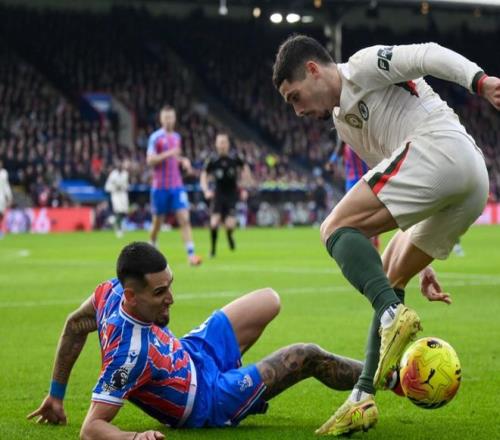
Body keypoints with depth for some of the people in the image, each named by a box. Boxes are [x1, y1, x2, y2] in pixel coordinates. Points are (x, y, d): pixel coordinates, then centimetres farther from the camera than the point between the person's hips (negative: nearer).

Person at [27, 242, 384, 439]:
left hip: (192, 353, 7)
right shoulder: (130, 352, -43)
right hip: (207, 402, -7)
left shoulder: (113, 291, -22)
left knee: (270, 301, 20)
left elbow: (75, 324, -2)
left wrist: (57, 394, 4)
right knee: (308, 358, -1)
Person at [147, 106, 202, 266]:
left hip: (177, 186, 4)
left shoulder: (177, 137, 12)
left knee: (184, 219, -10)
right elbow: (150, 160, -15)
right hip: (160, 186, -4)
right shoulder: (155, 137, -6)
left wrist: (183, 160, 6)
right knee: (157, 221, 7)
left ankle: (191, 254, -17)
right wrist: (168, 154, -25)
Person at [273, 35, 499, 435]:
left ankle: (393, 314, -33)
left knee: (336, 228, -12)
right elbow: (399, 201, 34)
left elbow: (429, 55, -8)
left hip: (441, 148, -10)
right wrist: (422, 265, 30)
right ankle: (363, 398, 12)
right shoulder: (346, 123, 33)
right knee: (388, 280, 16)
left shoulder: (362, 66, 9)